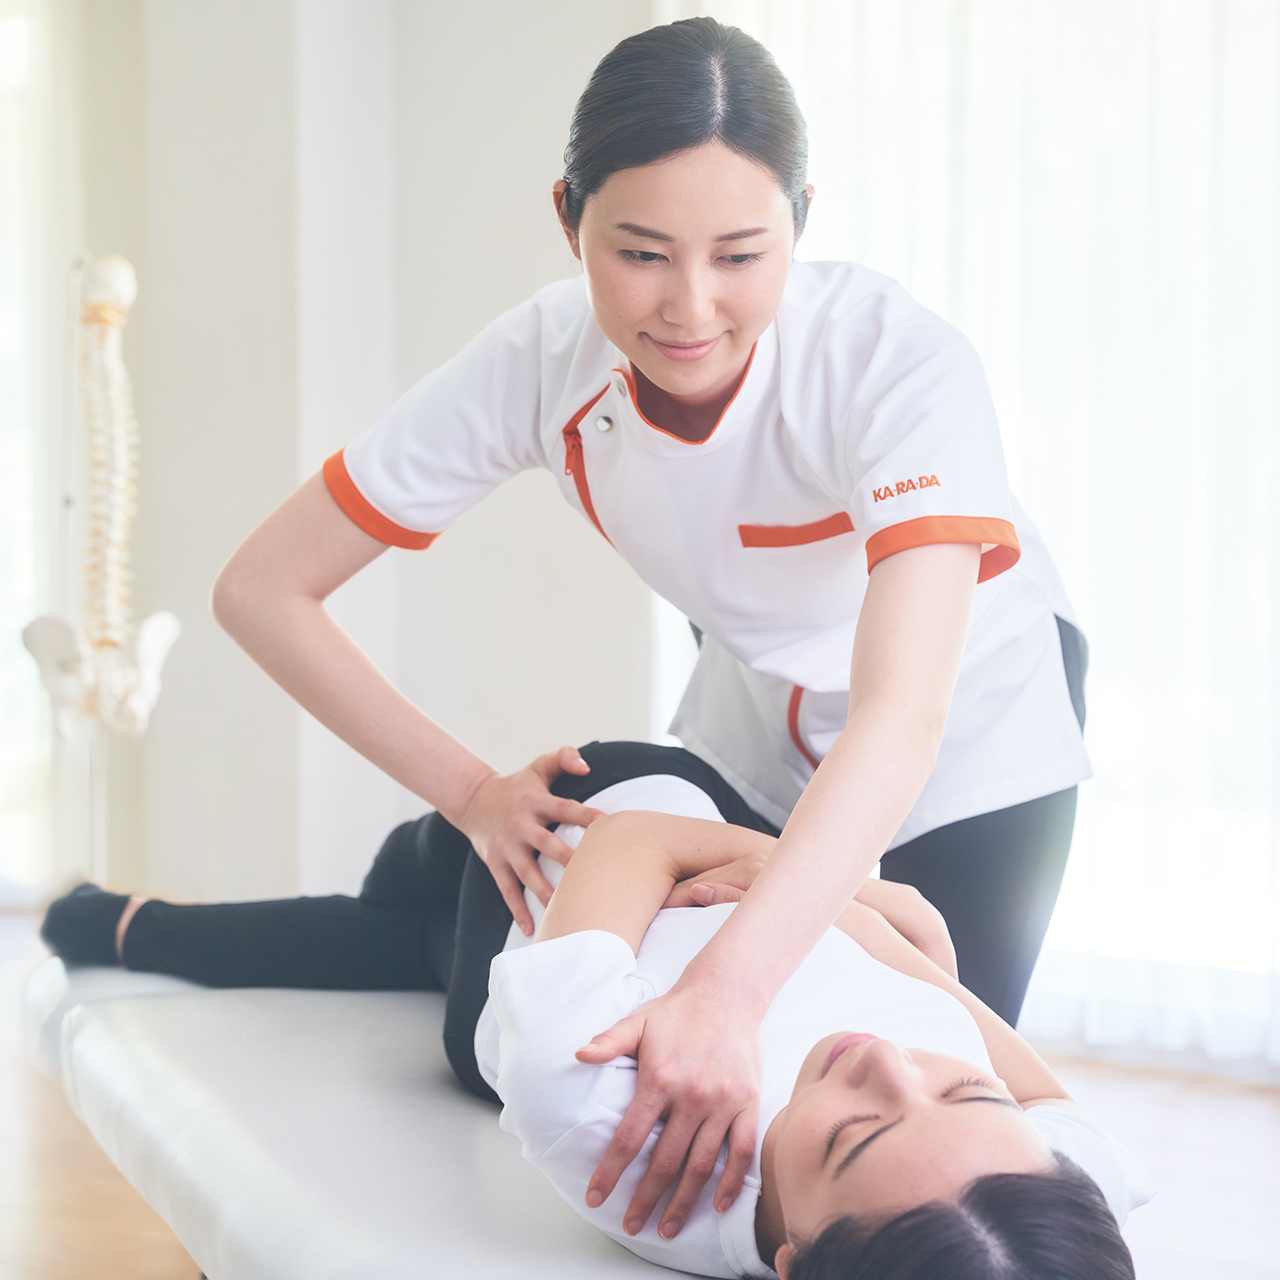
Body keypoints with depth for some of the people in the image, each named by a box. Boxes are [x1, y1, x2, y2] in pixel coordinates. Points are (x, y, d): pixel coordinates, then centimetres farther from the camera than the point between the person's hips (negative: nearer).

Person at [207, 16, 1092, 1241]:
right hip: (756, 712, 3)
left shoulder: (900, 362, -38)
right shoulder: (541, 360, -27)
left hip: (973, 717, -3)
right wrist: (469, 792, -28)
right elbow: (262, 590, -20)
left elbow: (903, 717, -49)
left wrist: (729, 991, -62)